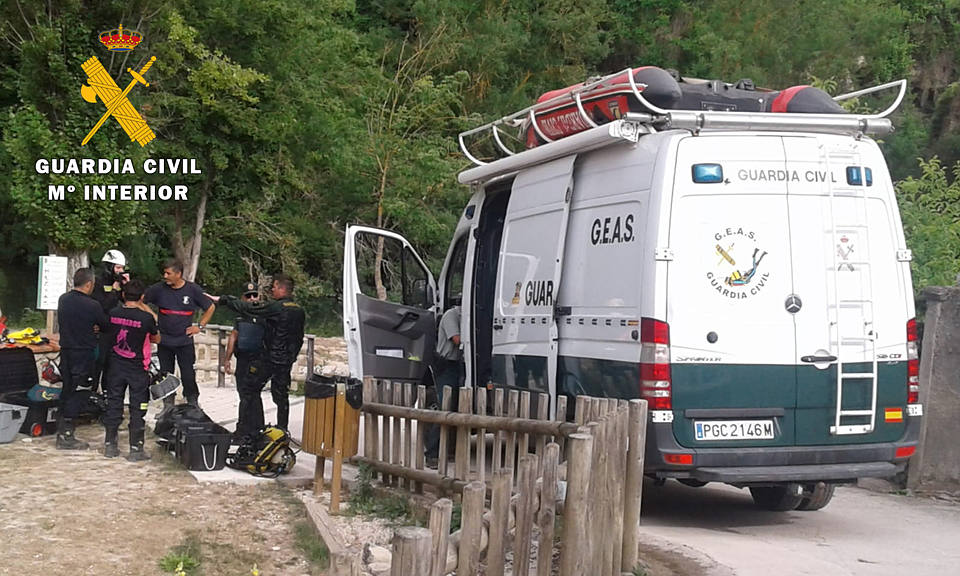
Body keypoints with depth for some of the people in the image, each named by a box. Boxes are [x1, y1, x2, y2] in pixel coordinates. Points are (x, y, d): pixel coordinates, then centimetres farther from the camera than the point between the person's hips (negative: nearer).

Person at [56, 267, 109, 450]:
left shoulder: (63, 300, 3)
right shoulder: (91, 306, -18)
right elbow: (106, 325, -5)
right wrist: (96, 328, 16)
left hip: (65, 351, 7)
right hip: (83, 353, -7)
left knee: (66, 389, 17)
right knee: (76, 394, -1)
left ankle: (62, 428, 25)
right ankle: (66, 437, 1)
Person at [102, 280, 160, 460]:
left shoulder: (112, 314, -5)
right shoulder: (147, 318, -15)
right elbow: (156, 339, 1)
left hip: (116, 367, 3)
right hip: (138, 369, -3)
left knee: (113, 405, 13)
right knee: (138, 409, 4)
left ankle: (110, 445, 18)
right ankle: (135, 448, 6)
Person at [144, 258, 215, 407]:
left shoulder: (193, 290, -3)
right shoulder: (159, 288, -1)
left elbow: (210, 307, 9)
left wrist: (200, 326, 3)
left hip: (185, 341, -2)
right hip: (164, 341, 2)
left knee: (188, 376, -4)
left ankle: (194, 407, 8)